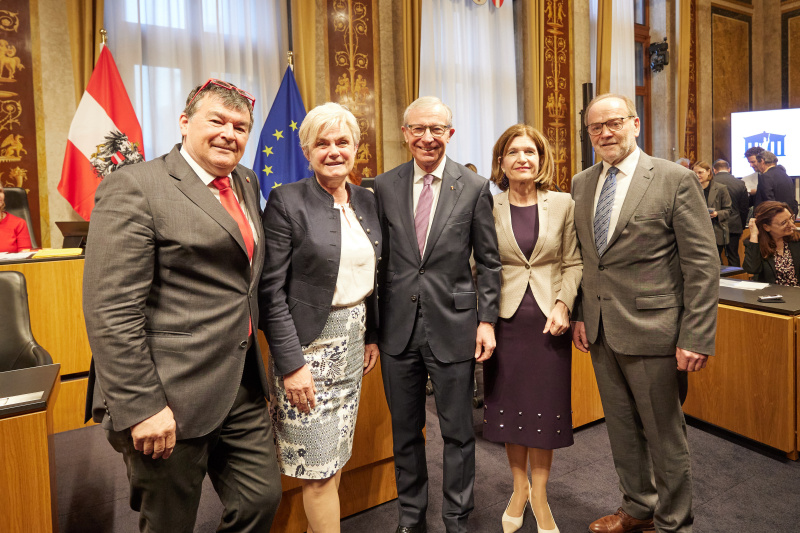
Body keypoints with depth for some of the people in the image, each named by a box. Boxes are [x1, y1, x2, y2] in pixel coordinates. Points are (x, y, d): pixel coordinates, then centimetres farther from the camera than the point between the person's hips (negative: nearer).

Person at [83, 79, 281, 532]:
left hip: (242, 388, 7)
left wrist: (255, 367, 15)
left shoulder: (247, 184, 11)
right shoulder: (134, 187, -12)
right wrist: (141, 406, -19)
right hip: (171, 397, -6)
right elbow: (111, 312, -17)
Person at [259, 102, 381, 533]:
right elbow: (272, 290, -14)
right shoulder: (287, 201, -11)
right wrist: (290, 364, -17)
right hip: (307, 342, -6)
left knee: (335, 457, 17)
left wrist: (372, 336, 12)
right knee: (318, 466, 4)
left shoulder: (367, 201, 8)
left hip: (352, 340, 6)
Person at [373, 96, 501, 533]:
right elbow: (377, 258, 6)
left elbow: (488, 262, 1)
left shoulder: (474, 187, -2)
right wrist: (371, 322, 5)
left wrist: (487, 319, -5)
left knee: (457, 432, 11)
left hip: (453, 325, -2)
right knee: (404, 431, 16)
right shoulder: (384, 186, 2)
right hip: (398, 327, 2)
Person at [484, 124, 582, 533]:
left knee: (546, 408, 7)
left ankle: (539, 496, 27)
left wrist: (563, 304, -10)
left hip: (549, 320, 1)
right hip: (505, 319, 0)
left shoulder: (562, 204, 1)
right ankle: (519, 488, 32)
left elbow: (573, 263, 4)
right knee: (509, 406, 10)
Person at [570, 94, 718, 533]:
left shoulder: (675, 179, -8)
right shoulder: (581, 184, 8)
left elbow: (702, 265, -11)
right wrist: (580, 314, 8)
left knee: (664, 434, 9)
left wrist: (696, 338, -15)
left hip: (651, 328, -5)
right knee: (621, 428, 19)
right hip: (600, 330, 5)